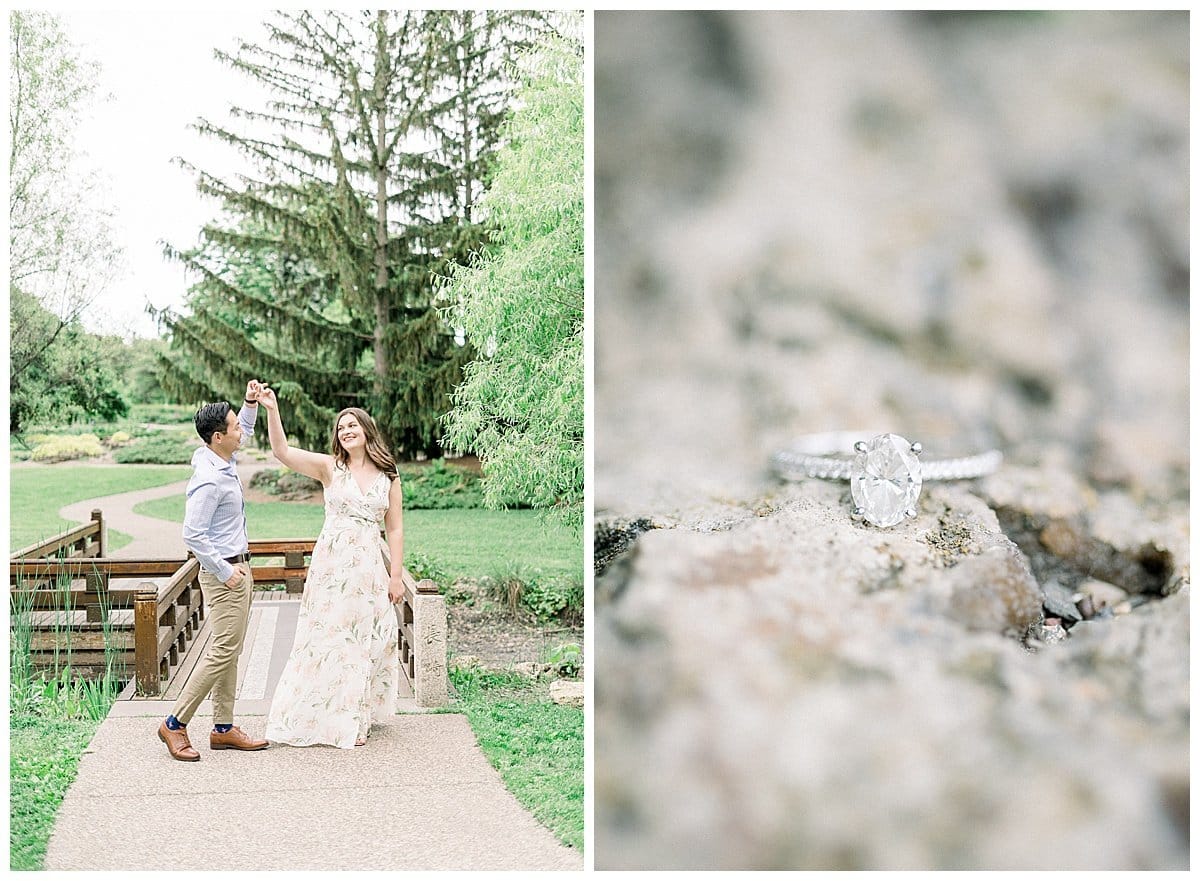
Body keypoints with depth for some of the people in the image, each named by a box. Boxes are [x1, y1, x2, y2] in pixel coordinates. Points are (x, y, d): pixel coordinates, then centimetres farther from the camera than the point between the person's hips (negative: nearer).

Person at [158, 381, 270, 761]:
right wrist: (224, 571, -18)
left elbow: (245, 433, 28)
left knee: (230, 653, 12)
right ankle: (175, 724, 1)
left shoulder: (225, 459, 5)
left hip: (238, 569, 10)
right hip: (224, 572, -10)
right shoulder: (209, 480, -23)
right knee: (222, 651, -7)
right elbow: (193, 535, -24)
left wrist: (251, 403, 11)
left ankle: (223, 728, 18)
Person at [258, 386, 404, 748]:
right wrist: (272, 410, -24)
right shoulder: (330, 467, 1)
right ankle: (326, 717, 12)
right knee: (330, 635, 0)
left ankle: (355, 717, 20)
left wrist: (396, 576, 2)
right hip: (332, 564, -2)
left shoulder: (388, 476, 6)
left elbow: (395, 529, 7)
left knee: (366, 640, 7)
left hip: (371, 567, 2)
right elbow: (283, 452, -12)